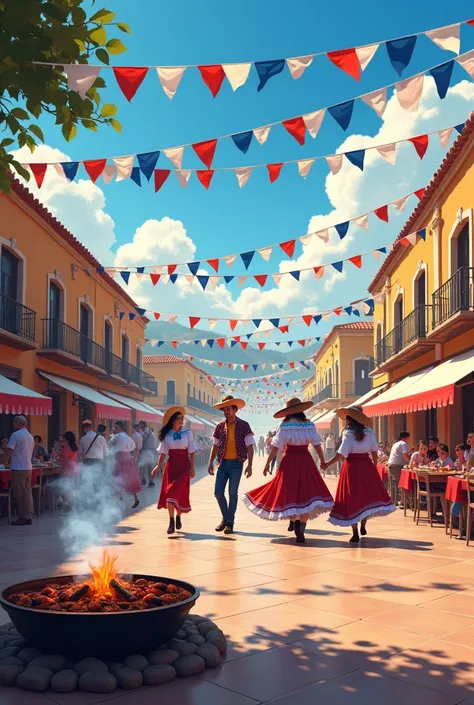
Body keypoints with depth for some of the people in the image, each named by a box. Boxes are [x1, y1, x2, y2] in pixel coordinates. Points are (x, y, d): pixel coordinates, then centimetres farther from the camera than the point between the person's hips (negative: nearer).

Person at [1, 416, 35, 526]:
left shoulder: (15, 435, -11)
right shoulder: (30, 436, 15)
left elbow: (8, 451, -14)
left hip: (18, 469, -8)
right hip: (28, 468, 8)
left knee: (19, 494, -2)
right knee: (27, 492, 9)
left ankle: (22, 518, -2)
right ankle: (28, 517, 10)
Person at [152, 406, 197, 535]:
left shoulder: (187, 434, 2)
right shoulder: (167, 436, 4)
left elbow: (192, 452, 2)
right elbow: (163, 453, 5)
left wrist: (192, 467, -5)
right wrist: (158, 466, -6)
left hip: (184, 466, -1)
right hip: (171, 465, 1)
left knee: (180, 493, -2)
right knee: (169, 493, -2)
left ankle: (178, 517, 20)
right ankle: (171, 521, 5)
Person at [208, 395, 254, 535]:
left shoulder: (244, 425, -3)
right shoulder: (220, 427, 6)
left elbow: (250, 446, -6)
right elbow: (215, 446, 13)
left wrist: (249, 465, -13)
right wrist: (211, 462, 5)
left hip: (236, 463, -3)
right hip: (223, 463, 3)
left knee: (232, 493, -1)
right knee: (218, 492, 1)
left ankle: (230, 523, 12)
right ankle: (225, 518, 21)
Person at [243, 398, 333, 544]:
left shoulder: (284, 426, -5)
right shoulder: (310, 425, 2)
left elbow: (276, 447, -7)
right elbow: (317, 445, 2)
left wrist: (267, 464, 0)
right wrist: (322, 461, 15)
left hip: (289, 462, -2)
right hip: (306, 462, 2)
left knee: (289, 491, 14)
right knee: (306, 493, 1)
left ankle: (293, 520, 24)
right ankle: (300, 529, -8)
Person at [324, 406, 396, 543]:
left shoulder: (348, 433, -9)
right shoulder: (369, 432, 3)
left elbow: (342, 453, -14)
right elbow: (374, 452, 6)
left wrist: (328, 463, -6)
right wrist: (374, 466, 19)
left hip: (352, 466, -4)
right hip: (366, 465, 4)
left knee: (352, 498, 2)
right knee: (368, 495, 17)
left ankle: (355, 533, 3)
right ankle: (363, 526, 24)